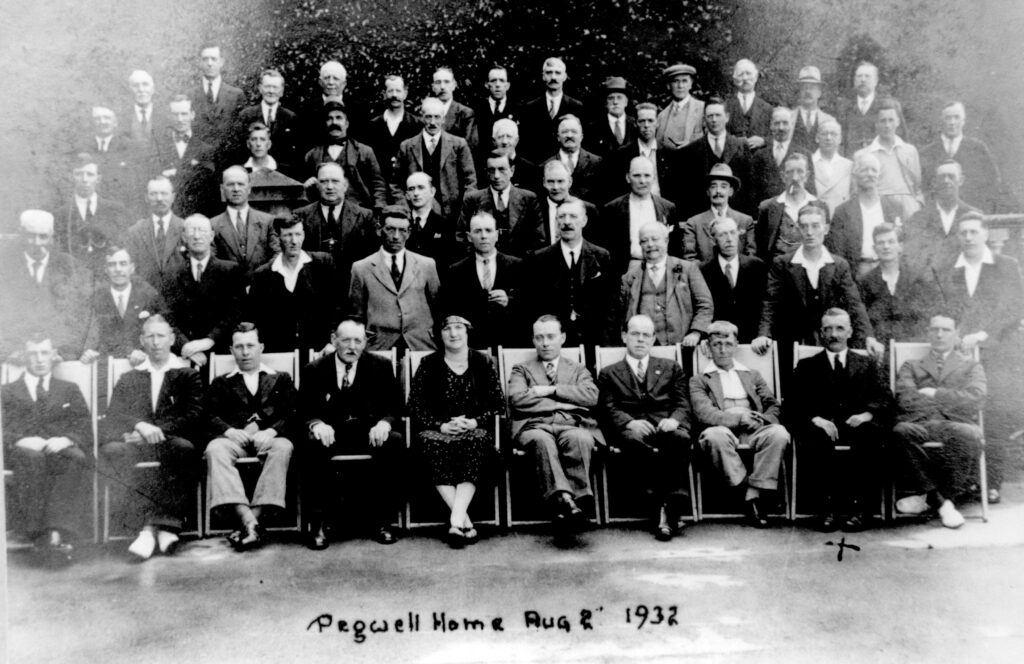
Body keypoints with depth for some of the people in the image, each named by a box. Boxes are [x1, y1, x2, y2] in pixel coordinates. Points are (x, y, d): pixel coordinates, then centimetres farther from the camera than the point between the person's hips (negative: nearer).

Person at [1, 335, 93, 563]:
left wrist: (66, 439, -11)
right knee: (33, 458, -38)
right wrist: (21, 440, -14)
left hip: (60, 450, 1)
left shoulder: (70, 390, 27)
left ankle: (59, 532, -49)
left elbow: (84, 429, 12)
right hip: (23, 451, 0)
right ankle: (39, 534, -41)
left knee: (78, 458, -36)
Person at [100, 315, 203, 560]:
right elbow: (113, 416, 10)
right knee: (111, 449, -32)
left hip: (169, 444, -2)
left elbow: (194, 416, 2)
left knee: (185, 449, -37)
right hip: (136, 443, 2)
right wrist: (140, 426, -13)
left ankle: (150, 528, -39)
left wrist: (156, 431, -13)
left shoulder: (188, 376, 17)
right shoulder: (128, 379, 25)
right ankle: (164, 526, -38)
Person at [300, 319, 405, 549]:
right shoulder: (314, 370, 5)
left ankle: (381, 520, -19)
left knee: (395, 442, -30)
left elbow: (394, 406, 5)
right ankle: (317, 523, -23)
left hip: (369, 430, 1)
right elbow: (304, 411, 3)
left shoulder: (381, 366, 7)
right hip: (330, 431, -1)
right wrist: (317, 424, -21)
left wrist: (384, 422, -19)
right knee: (313, 445, -34)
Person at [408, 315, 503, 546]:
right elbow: (415, 406, 3)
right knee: (432, 445, -34)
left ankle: (456, 519, -44)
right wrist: (440, 425, -12)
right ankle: (464, 519, -39)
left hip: (474, 430, 0)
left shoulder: (482, 363, 11)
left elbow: (498, 404, 6)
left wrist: (475, 421, -11)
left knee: (476, 443, -35)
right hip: (437, 430, 0)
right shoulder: (429, 364, 10)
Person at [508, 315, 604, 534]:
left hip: (572, 425, 1)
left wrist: (552, 390, -1)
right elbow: (517, 399, 2)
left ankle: (567, 501, -41)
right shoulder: (522, 370, 25)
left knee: (580, 439, -37)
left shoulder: (578, 370, 28)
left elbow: (591, 397, 6)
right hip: (534, 426, -1)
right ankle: (564, 499, -50)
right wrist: (562, 403, -1)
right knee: (542, 440, -39)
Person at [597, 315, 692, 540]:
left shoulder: (671, 368, 26)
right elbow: (609, 410, 7)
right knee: (635, 438, -38)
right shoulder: (609, 373, 22)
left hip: (666, 426, 1)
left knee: (680, 437, -35)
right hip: (632, 428, -1)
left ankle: (673, 508, -37)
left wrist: (674, 419, -9)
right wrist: (630, 422, -14)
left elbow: (683, 404, 14)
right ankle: (662, 507, -37)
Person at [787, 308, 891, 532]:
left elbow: (884, 399, 9)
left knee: (871, 434, -34)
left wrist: (867, 414, -13)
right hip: (822, 426, -1)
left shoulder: (867, 364, 23)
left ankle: (857, 505, -25)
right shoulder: (807, 366, 19)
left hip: (857, 424, 1)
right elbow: (794, 404, 5)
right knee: (814, 439, -36)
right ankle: (830, 503, -24)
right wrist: (815, 418, -16)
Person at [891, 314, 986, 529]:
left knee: (968, 436, -38)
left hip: (957, 425, 0)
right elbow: (905, 399, 5)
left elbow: (975, 399, 4)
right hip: (919, 425, 0)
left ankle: (928, 496, -20)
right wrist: (950, 404, -3)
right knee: (901, 432, -36)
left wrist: (935, 394, 0)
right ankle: (941, 501, -23)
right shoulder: (910, 366, 26)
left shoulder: (971, 367, 26)